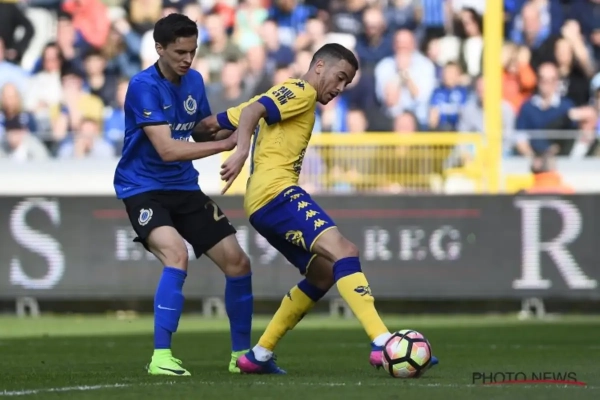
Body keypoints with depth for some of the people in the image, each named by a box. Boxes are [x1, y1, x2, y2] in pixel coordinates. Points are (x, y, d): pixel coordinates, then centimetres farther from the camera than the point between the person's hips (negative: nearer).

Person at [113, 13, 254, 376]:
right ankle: (161, 356, -29)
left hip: (184, 188, 7)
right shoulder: (144, 87, -19)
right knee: (177, 254, -32)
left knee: (238, 263, 4)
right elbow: (167, 149, -28)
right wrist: (227, 143, -28)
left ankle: (242, 353, 22)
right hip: (143, 187, -7)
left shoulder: (194, 81, 3)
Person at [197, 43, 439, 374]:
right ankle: (383, 344, -38)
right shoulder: (301, 91, 0)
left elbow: (212, 123, 28)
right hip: (276, 193, -10)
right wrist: (242, 151, -34)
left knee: (323, 273, 16)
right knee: (343, 252, -23)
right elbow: (252, 111, -20)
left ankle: (258, 356, 17)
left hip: (263, 204, 10)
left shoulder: (281, 94, 28)